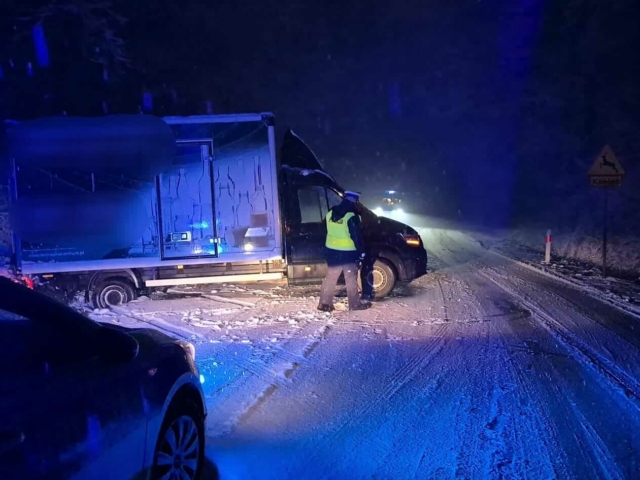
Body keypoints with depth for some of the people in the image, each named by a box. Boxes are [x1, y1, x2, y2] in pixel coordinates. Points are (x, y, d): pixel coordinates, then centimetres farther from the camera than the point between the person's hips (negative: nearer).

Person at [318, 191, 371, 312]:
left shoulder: (330, 213, 4)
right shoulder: (352, 216, -17)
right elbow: (357, 236, -15)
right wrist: (361, 251, -7)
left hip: (332, 251, 6)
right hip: (348, 252, -6)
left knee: (331, 277, 12)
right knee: (351, 279, 6)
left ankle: (324, 303, 12)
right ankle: (355, 304, 14)